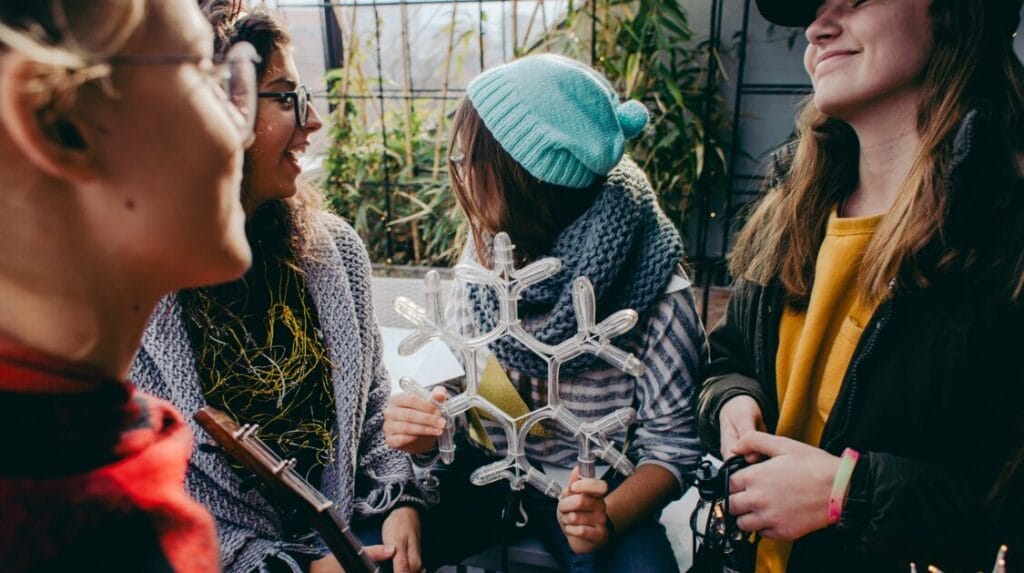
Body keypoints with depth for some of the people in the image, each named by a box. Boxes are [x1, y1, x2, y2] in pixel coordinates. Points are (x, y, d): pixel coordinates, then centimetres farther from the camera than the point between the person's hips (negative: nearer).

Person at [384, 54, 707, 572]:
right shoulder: (488, 250, -9)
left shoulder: (655, 291, -23)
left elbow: (671, 443, -13)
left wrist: (608, 519, -29)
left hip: (589, 491, -3)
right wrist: (424, 427, -17)